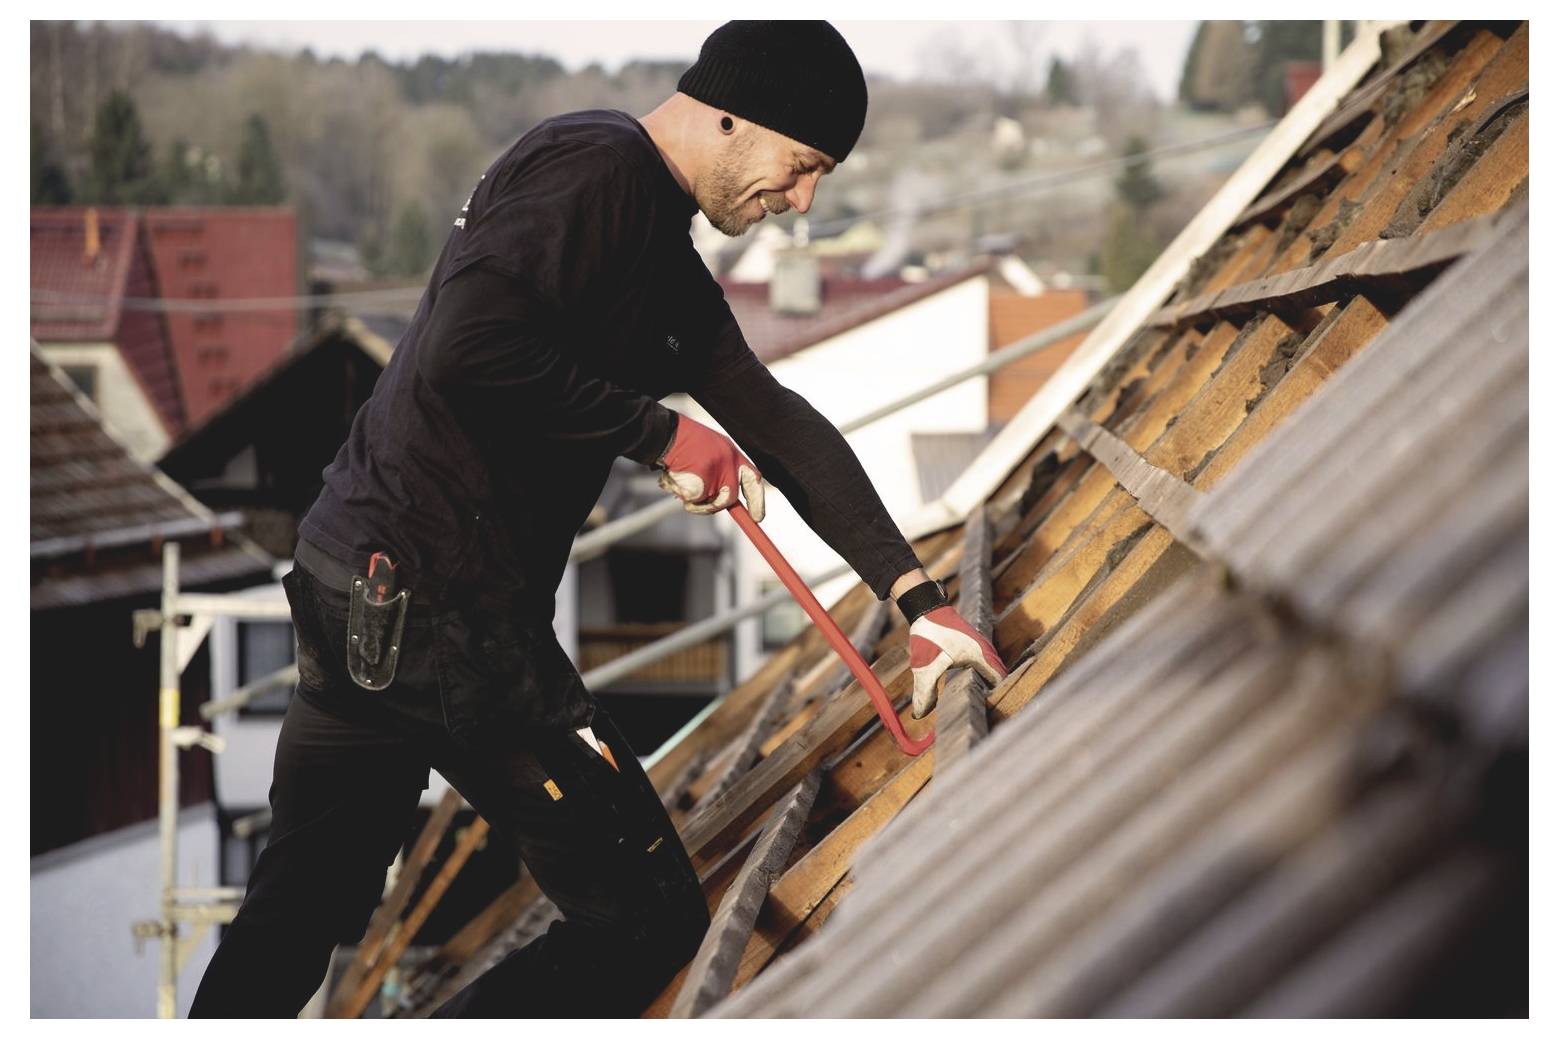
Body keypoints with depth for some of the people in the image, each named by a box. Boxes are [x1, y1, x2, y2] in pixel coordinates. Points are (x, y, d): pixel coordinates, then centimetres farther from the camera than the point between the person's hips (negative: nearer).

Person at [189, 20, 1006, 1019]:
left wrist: (920, 595, 16)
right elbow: (464, 352, -24)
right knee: (650, 919, -2)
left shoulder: (665, 261, 19)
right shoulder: (595, 164, -11)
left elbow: (775, 420, 21)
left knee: (297, 918, 16)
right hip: (443, 601, -10)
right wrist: (660, 433, -13)